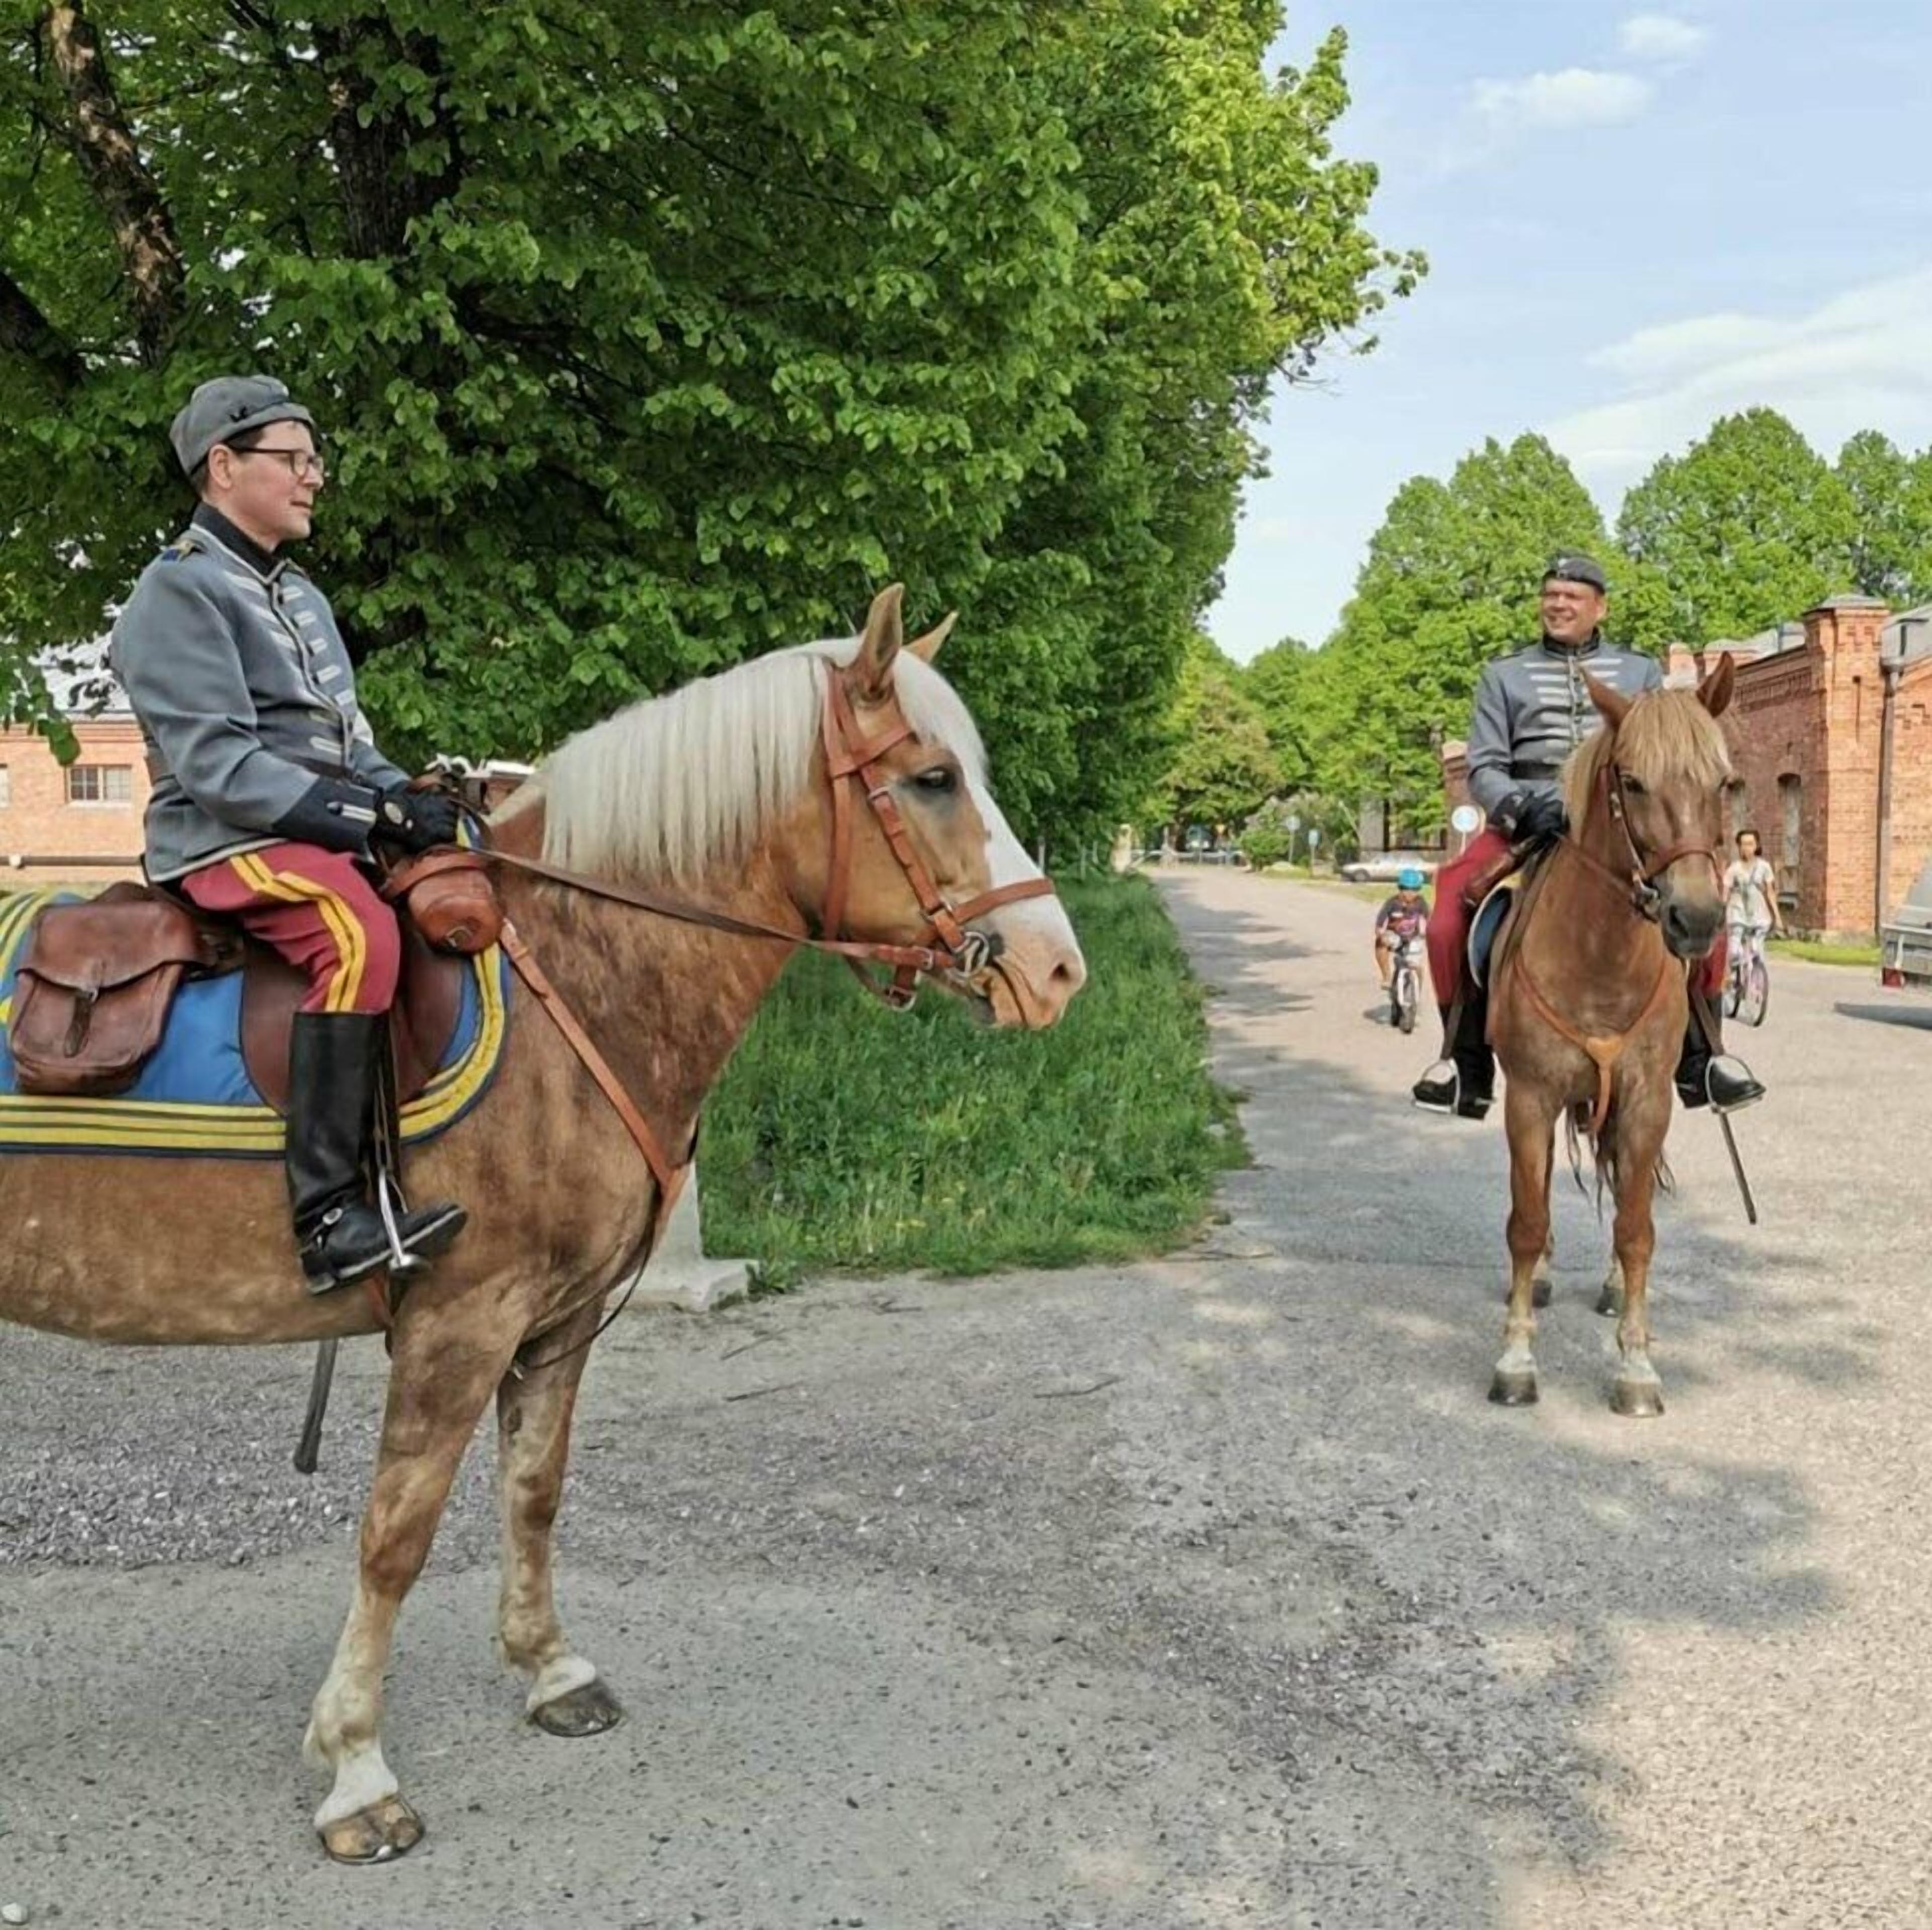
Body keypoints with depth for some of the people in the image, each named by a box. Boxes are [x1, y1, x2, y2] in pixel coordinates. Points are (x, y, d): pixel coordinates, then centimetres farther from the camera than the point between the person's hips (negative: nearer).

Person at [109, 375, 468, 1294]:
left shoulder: (297, 594, 20)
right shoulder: (180, 589, -6)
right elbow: (214, 763, -16)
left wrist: (403, 799, -1)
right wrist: (366, 816, -21)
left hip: (323, 828, 9)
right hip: (227, 839, -9)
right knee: (359, 935, -34)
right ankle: (327, 1214, -35)